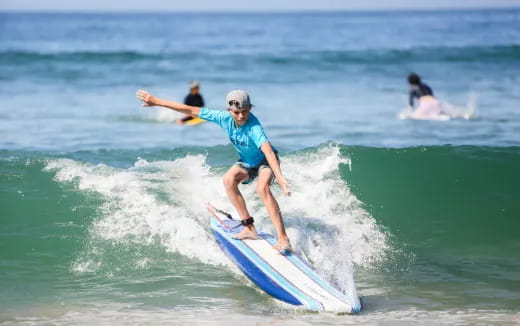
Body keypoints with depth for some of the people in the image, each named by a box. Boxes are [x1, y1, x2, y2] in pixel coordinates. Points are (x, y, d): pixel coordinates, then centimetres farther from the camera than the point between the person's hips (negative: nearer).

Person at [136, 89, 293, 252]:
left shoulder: (254, 127, -37)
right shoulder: (224, 118, -20)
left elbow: (268, 151, -52)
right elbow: (190, 110, -15)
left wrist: (279, 177, -67)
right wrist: (155, 101, -11)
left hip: (265, 161, -6)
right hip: (246, 162, 6)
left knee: (262, 188, -32)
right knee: (229, 179, -21)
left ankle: (283, 239, -37)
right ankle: (249, 228, -18)